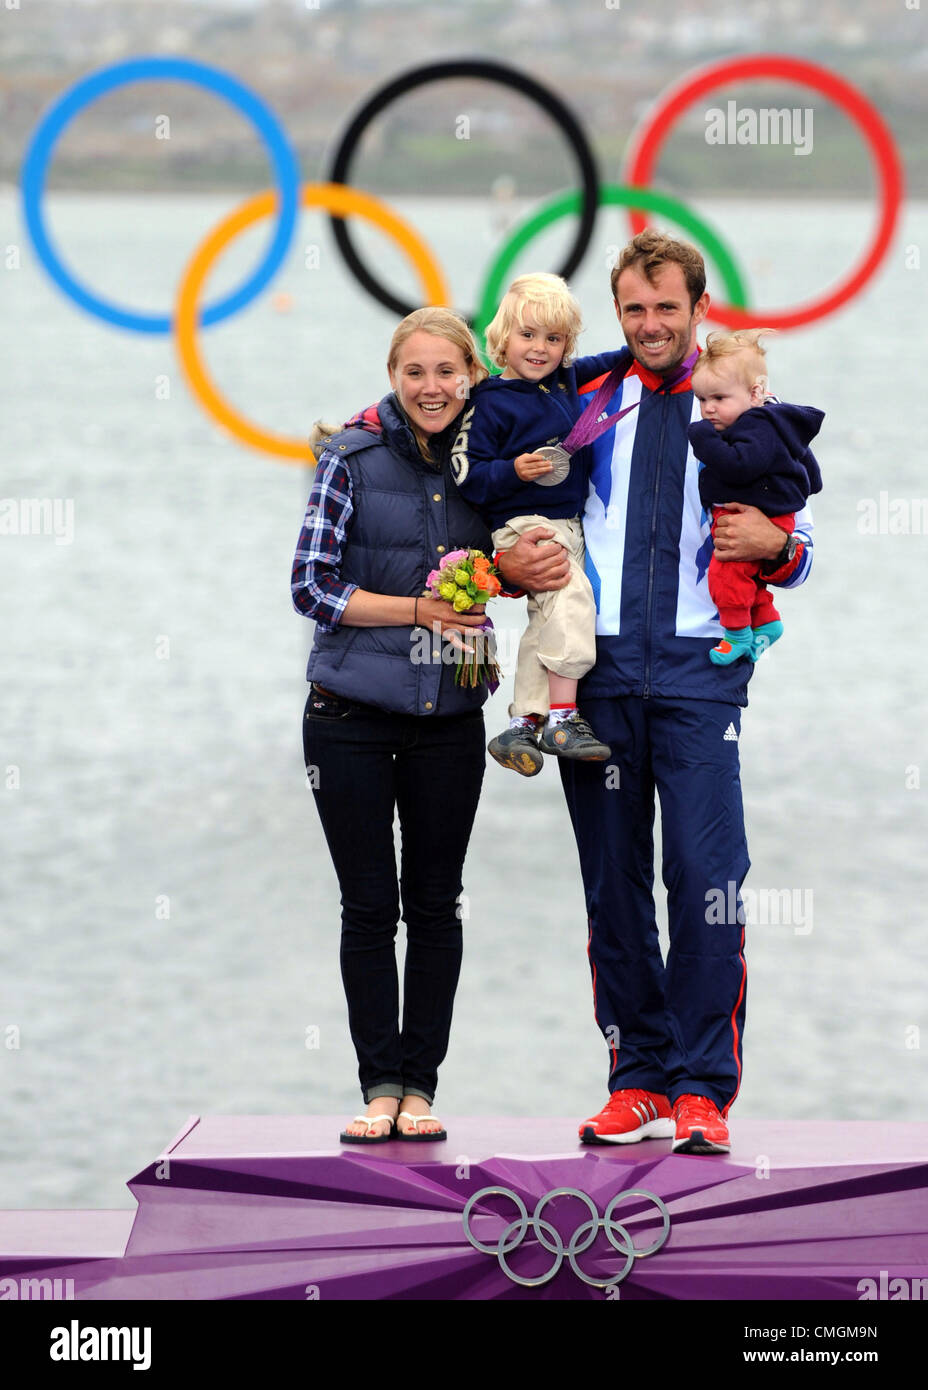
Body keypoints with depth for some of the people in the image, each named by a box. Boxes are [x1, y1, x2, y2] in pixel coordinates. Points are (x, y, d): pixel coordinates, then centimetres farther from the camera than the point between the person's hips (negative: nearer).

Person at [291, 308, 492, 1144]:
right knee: (370, 905, 2)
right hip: (351, 714, -3)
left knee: (436, 903, 6)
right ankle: (379, 1083, 10)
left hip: (449, 719, 3)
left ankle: (420, 1083, 13)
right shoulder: (353, 458, -5)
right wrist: (419, 611, -16)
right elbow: (313, 587, -8)